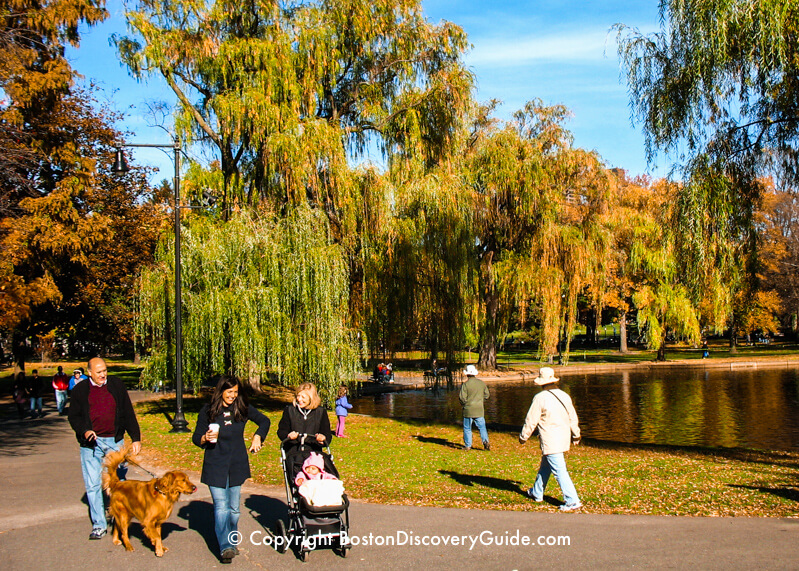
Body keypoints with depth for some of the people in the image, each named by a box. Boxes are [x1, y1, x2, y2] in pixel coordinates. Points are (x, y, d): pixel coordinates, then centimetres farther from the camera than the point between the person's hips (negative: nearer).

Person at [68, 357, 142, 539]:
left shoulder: (117, 386, 4)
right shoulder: (80, 390, 3)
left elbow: (128, 414, 6)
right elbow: (73, 416, 5)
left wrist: (136, 439, 2)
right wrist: (84, 431, -15)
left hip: (115, 442, 1)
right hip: (91, 443, 0)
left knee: (119, 481, 6)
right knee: (93, 485, 1)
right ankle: (99, 525, 11)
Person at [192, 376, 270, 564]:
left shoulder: (243, 408, 3)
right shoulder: (207, 411, -2)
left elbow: (264, 421, 18)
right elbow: (196, 437, 1)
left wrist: (258, 436, 4)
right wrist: (205, 438, -19)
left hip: (237, 465, 2)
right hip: (215, 466, -2)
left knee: (234, 508, 9)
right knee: (221, 507, -10)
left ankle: (232, 543, 26)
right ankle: (225, 547, -13)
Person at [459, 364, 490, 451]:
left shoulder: (465, 384, -12)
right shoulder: (481, 383, 2)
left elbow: (462, 398, -14)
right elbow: (486, 395, 11)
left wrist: (464, 403, 7)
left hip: (468, 410, -3)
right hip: (479, 410, 3)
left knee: (467, 428, 8)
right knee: (482, 427, 8)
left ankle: (467, 445, 12)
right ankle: (486, 442, -5)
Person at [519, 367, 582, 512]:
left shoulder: (540, 398, -14)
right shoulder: (565, 396, 5)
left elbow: (531, 420, -10)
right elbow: (573, 418, 14)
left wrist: (523, 437, 4)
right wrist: (576, 435, 28)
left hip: (550, 442, -8)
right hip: (564, 438, 8)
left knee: (559, 471, -5)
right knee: (545, 467, 22)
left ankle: (572, 501, -8)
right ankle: (537, 493, 36)